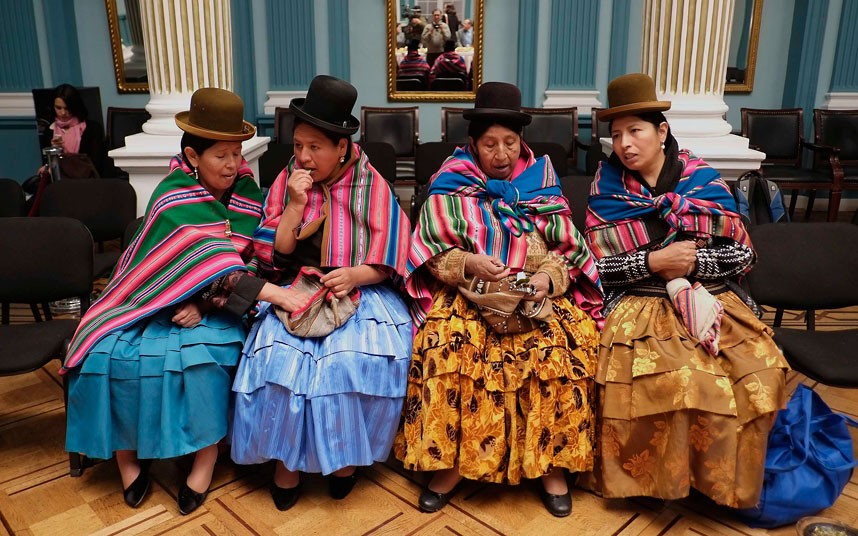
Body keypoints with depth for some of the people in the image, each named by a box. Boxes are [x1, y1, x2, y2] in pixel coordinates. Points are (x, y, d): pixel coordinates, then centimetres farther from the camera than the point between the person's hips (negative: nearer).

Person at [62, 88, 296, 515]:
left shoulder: (246, 190, -4)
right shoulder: (174, 200, -19)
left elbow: (247, 258, -5)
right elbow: (210, 259, -32)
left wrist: (205, 301, -20)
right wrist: (279, 295, -41)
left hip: (211, 302, 2)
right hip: (151, 298, -1)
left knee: (204, 352, -28)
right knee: (114, 353, -25)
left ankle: (206, 453, -10)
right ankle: (127, 449, 0)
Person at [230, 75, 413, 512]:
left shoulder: (373, 186, -2)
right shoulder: (286, 182, 4)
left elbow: (389, 262, -2)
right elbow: (273, 255, -1)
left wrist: (355, 274, -22)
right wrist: (296, 205, -13)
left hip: (360, 291, -1)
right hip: (296, 292, 2)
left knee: (357, 357, -29)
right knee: (279, 355, -26)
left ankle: (345, 453, -2)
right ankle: (286, 458, -5)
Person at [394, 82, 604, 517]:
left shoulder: (541, 183, 10)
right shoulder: (450, 187, 4)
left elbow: (569, 252, 8)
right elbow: (432, 253, -1)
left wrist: (549, 277, -14)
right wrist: (469, 263, -20)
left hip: (535, 297, 2)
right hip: (467, 294, -1)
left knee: (559, 348, -26)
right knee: (451, 345, -30)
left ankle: (551, 461, -7)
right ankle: (450, 460, -13)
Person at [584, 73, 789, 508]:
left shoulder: (703, 180, 3)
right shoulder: (606, 188, 1)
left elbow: (744, 256, 4)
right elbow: (598, 266, -3)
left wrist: (694, 261, -12)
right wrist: (654, 262, -15)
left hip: (711, 298, 2)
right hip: (640, 304, -2)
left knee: (760, 368, -21)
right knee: (656, 374, -31)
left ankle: (726, 473, 5)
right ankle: (657, 475, -4)